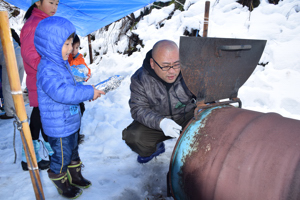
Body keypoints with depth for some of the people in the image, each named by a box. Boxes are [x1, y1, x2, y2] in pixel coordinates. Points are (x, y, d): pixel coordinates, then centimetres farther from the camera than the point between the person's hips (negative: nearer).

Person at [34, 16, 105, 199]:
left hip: (71, 121, 10)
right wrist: (89, 92, -31)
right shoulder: (48, 69, -26)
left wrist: (87, 90, 2)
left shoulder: (61, 63, 7)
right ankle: (62, 185, 35)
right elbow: (61, 92, -38)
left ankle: (75, 176, 47)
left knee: (73, 150, 25)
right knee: (62, 157, 10)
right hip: (59, 127, -10)